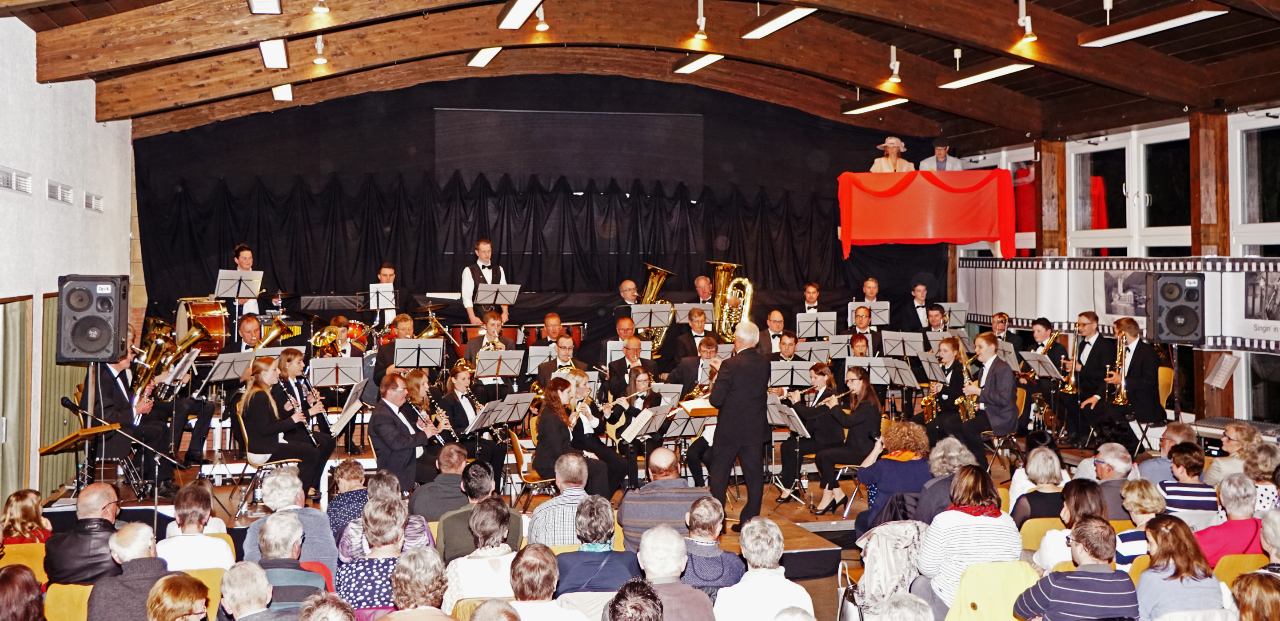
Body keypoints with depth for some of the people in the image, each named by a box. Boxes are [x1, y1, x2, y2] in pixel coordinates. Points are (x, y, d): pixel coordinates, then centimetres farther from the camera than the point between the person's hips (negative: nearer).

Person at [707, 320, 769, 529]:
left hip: (730, 430, -4)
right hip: (756, 429, 5)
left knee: (719, 475, 8)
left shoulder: (731, 365, -17)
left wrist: (718, 377, 2)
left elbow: (716, 399, -17)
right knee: (754, 476, 10)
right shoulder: (764, 364, 1)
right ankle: (750, 519, 14)